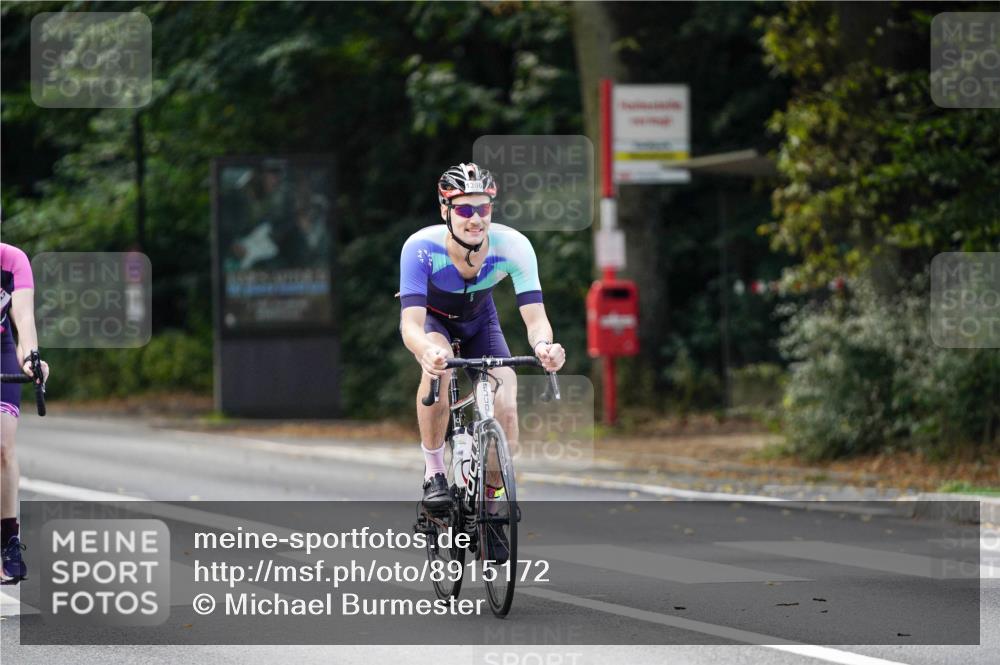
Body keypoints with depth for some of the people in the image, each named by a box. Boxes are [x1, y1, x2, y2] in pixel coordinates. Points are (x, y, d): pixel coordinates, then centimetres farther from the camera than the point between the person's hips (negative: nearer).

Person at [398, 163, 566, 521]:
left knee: (505, 404, -20)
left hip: (479, 319, 2)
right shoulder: (421, 247, -36)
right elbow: (411, 324, -43)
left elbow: (535, 316, -34)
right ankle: (434, 472, -20)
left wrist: (543, 344, -59)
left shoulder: (513, 246, -31)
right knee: (439, 365, -36)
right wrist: (427, 351, -66)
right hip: (431, 317, -2)